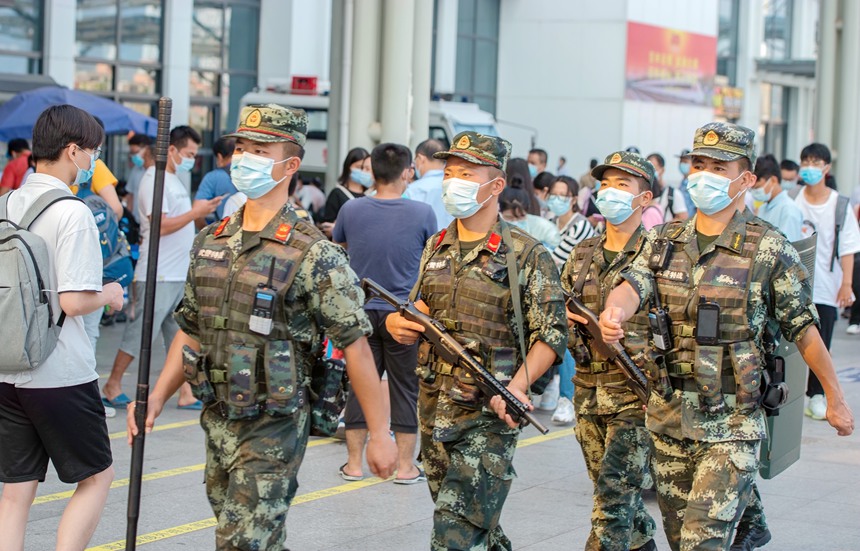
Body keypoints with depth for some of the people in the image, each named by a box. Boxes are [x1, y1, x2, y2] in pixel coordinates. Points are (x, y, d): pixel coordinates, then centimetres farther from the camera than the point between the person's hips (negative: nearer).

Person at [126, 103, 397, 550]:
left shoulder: (312, 254, -12)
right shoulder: (209, 243, 8)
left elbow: (355, 344, -12)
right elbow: (190, 331, 17)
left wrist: (379, 433, -13)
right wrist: (156, 398, 6)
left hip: (274, 426, -6)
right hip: (217, 421, 7)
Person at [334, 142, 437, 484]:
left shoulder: (351, 210, -4)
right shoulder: (422, 214, -10)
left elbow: (338, 245, 16)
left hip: (361, 311, 2)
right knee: (405, 388, 7)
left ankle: (354, 463, 15)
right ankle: (405, 466, 11)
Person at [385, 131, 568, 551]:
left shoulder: (526, 256, -8)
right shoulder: (435, 248, 11)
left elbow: (551, 335, -10)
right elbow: (416, 316, 21)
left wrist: (517, 386, -23)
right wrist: (397, 323, -3)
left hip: (488, 411, -6)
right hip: (433, 405, 6)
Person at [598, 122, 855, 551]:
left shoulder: (769, 250, -6)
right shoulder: (665, 240, 6)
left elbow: (804, 329, -1)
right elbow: (633, 286, -11)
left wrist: (836, 399, 4)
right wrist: (613, 312, -35)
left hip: (731, 424, -5)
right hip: (668, 418, 5)